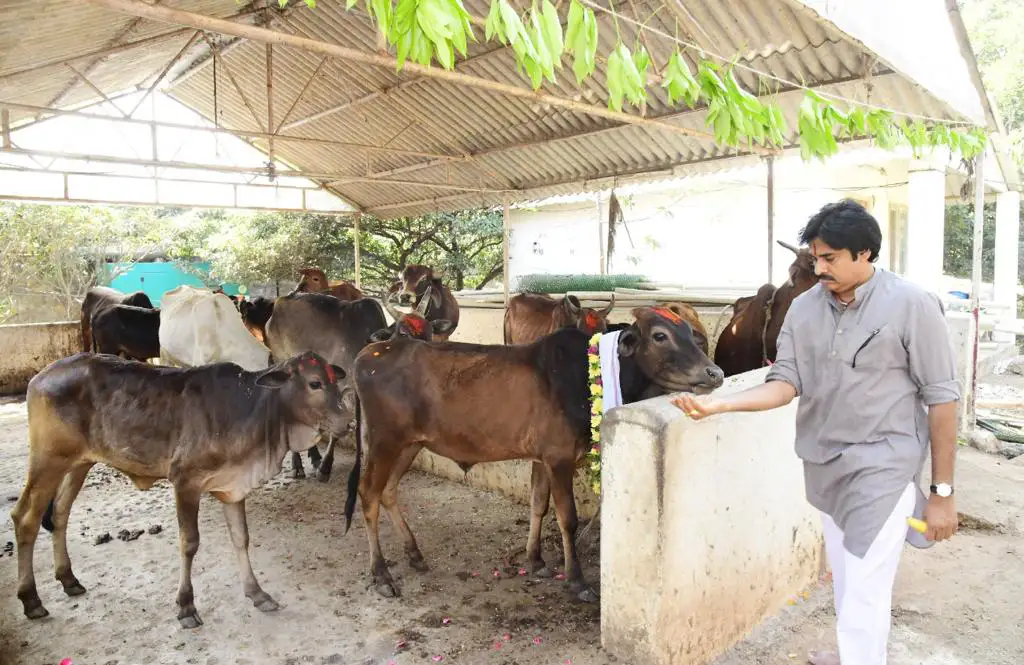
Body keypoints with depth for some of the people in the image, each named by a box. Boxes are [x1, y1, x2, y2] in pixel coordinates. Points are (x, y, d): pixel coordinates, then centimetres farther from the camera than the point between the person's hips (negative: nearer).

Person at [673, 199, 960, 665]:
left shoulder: (912, 305, -12)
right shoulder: (804, 307, 1)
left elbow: (942, 399, -8)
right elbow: (785, 383, -2)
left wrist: (943, 492, -6)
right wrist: (719, 404, -19)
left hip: (883, 470, -5)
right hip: (823, 466, 5)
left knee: (863, 599, -2)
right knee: (846, 584, 22)